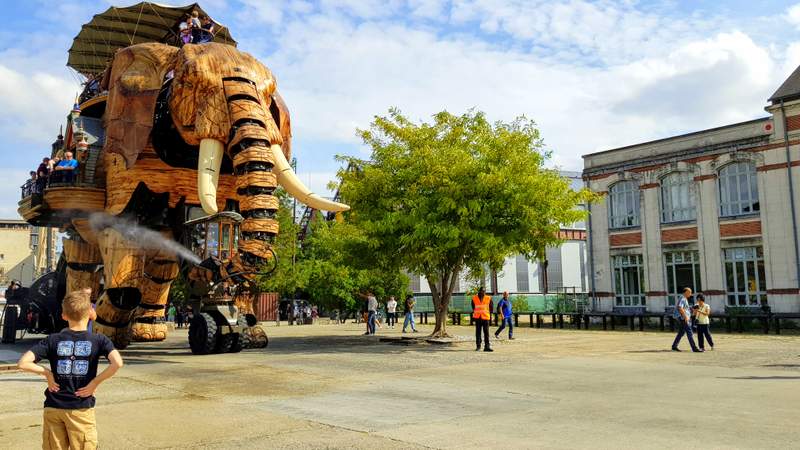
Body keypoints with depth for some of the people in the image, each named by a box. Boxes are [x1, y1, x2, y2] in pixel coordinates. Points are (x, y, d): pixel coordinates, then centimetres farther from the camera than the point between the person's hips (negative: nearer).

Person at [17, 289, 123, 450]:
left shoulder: (53, 340, -1)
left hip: (53, 408, 2)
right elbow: (117, 363, -23)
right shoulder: (99, 340, -7)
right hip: (81, 409, -2)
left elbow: (23, 363, -10)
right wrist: (95, 382, -12)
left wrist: (47, 373, 1)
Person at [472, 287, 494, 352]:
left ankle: (487, 346, -4)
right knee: (478, 332, 9)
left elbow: (491, 307, 9)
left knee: (486, 333, -4)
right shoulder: (474, 298, 2)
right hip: (477, 317, 2)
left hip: (485, 317, -2)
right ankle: (478, 346, 18)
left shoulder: (488, 298, -1)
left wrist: (490, 315, 9)